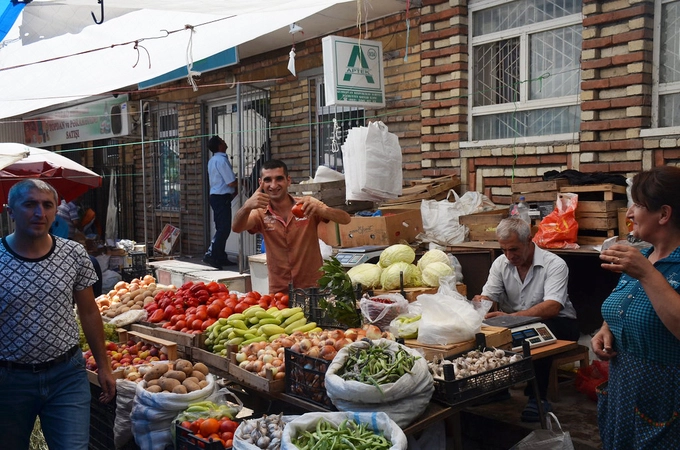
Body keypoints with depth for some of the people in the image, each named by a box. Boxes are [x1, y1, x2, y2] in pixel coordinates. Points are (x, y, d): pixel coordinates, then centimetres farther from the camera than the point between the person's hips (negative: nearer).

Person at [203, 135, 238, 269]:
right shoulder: (222, 160, -16)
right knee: (224, 229, -9)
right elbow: (232, 182, -18)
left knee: (221, 228, 12)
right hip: (222, 198, -10)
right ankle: (211, 255, -11)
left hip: (215, 196, 10)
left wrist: (232, 192, 14)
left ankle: (221, 257, 16)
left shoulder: (213, 160, 15)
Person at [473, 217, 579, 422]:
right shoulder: (500, 263, 1)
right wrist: (481, 304, -32)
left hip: (557, 323, -4)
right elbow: (488, 296, -4)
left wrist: (511, 317, -44)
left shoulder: (554, 264, -17)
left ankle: (537, 397, -27)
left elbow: (552, 307, -31)